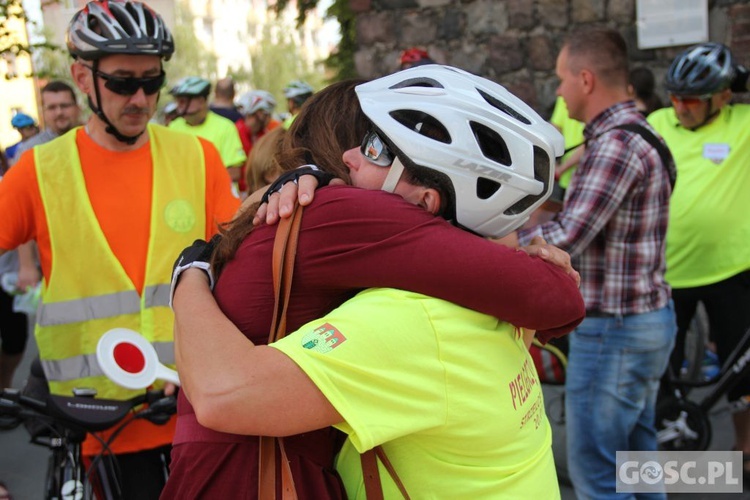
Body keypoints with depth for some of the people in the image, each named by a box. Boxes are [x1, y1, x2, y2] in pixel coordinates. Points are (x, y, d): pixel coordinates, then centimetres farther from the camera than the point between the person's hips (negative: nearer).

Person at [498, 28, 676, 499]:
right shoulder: (638, 133, 11)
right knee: (635, 453, 22)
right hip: (649, 318, 10)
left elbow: (566, 238, -28)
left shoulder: (615, 143, -22)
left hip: (612, 330, -10)